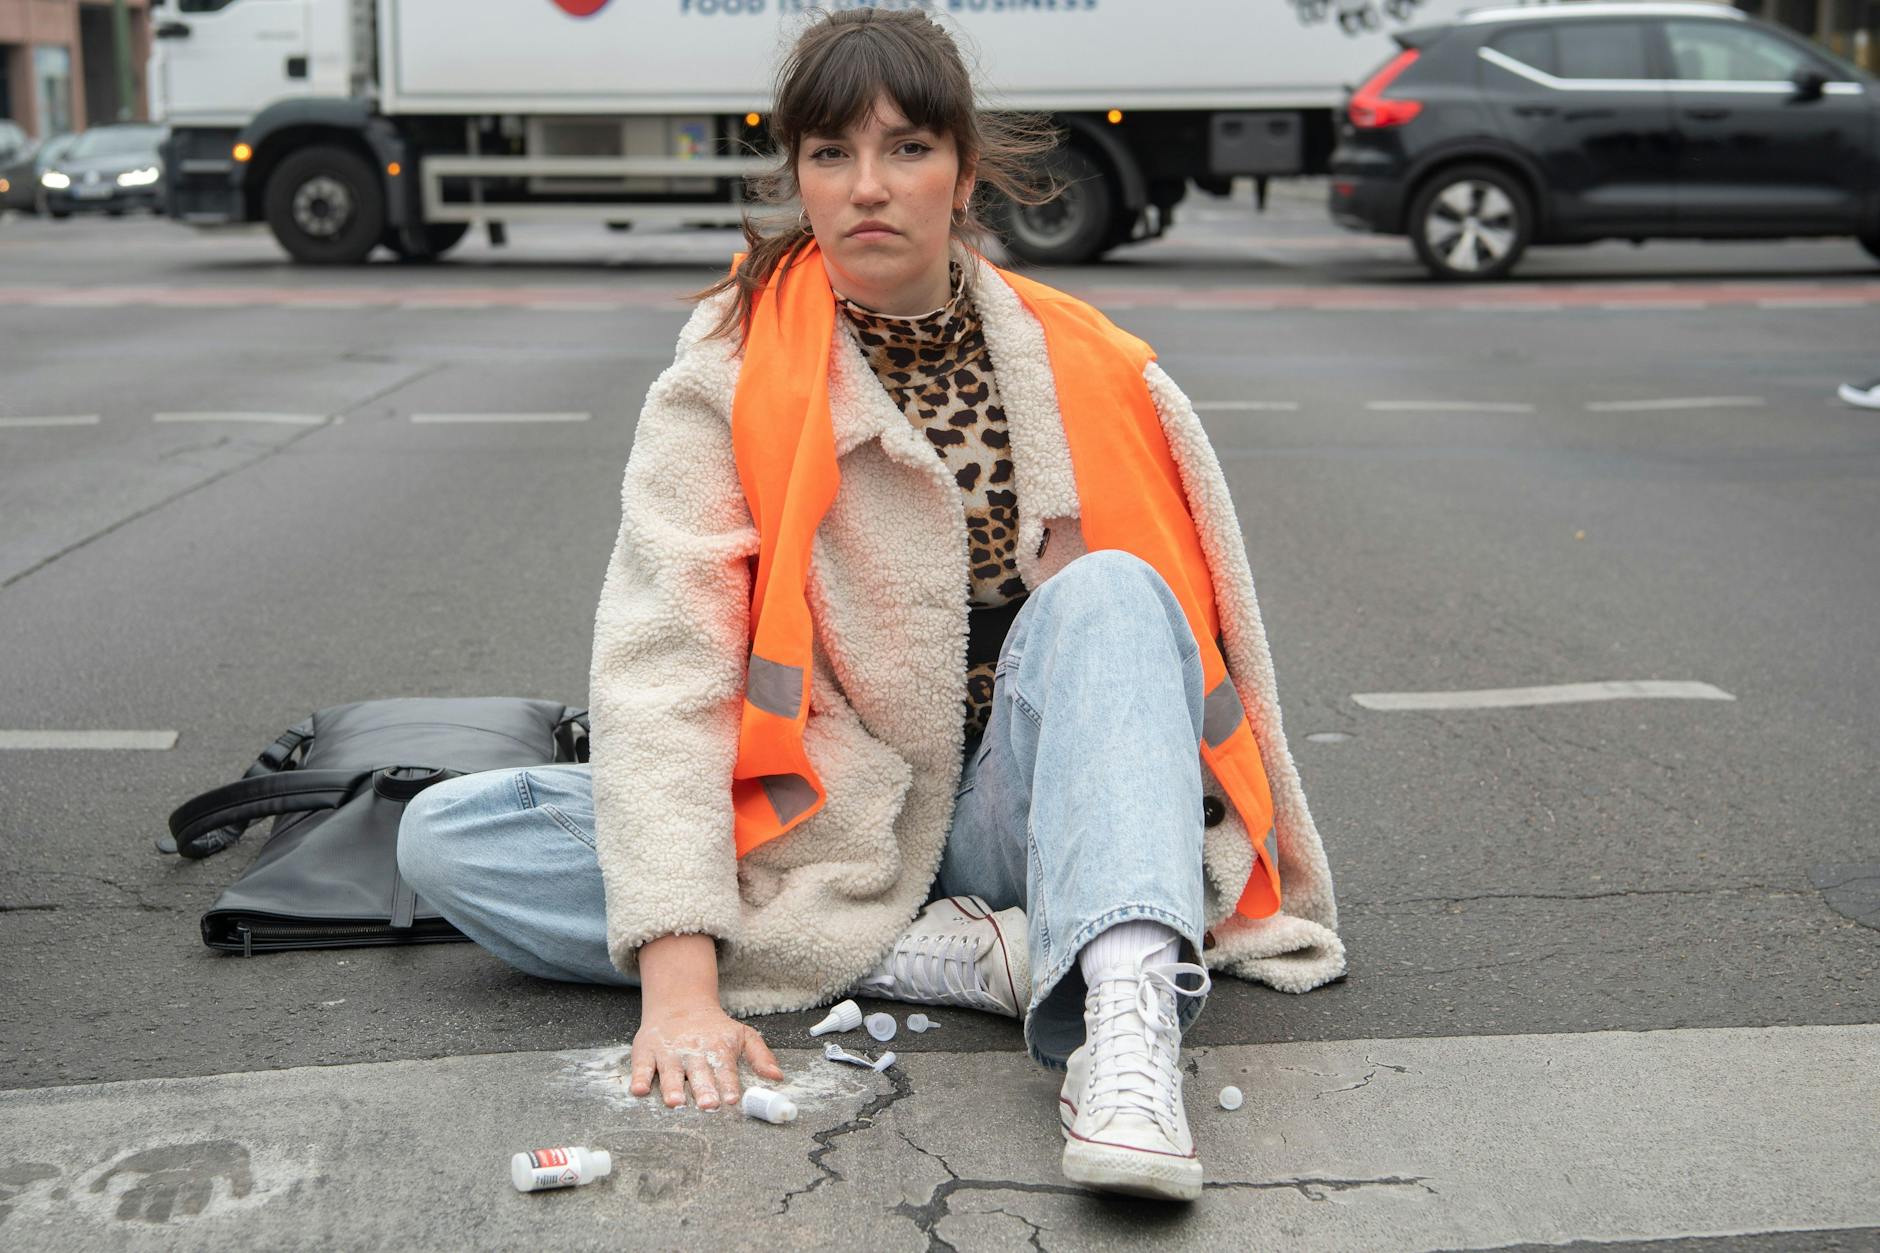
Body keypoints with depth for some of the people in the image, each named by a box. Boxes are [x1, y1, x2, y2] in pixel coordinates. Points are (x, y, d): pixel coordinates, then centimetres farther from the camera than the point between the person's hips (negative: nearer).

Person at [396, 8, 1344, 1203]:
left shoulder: (1089, 373, -1)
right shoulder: (730, 376, -6)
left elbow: (1192, 622, 7)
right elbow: (662, 661, -17)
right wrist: (679, 975, -28)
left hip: (1019, 817, 0)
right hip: (832, 827, 1)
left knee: (1109, 590, -27)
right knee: (445, 835, -19)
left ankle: (1125, 1010, -47)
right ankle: (965, 957, -26)